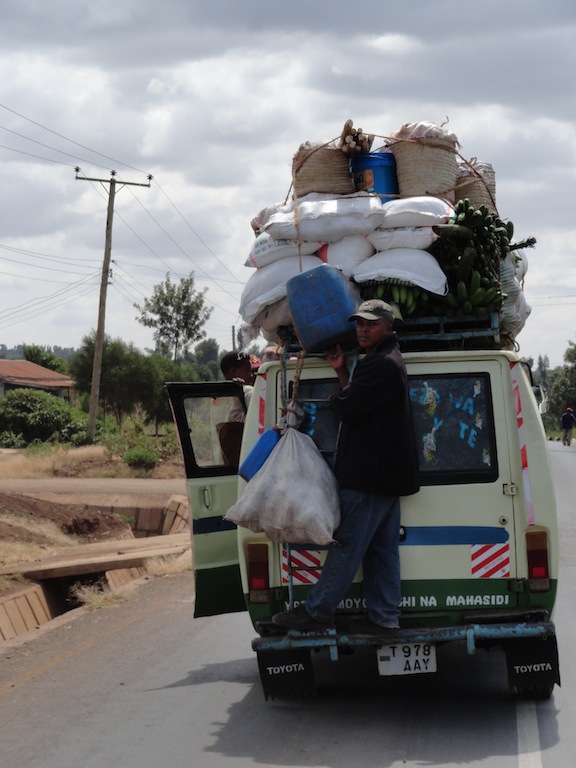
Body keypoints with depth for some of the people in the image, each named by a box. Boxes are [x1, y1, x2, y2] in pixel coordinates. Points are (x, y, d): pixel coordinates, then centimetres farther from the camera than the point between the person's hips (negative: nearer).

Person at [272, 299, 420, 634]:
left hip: (369, 474, -11)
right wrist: (342, 373, 9)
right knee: (382, 548, 10)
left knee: (348, 545, -7)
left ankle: (316, 612, -3)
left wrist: (338, 396, 2)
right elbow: (359, 402, 19)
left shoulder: (381, 365, -17)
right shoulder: (387, 362, 18)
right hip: (386, 475, 11)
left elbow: (348, 408, -19)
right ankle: (385, 616, 13)